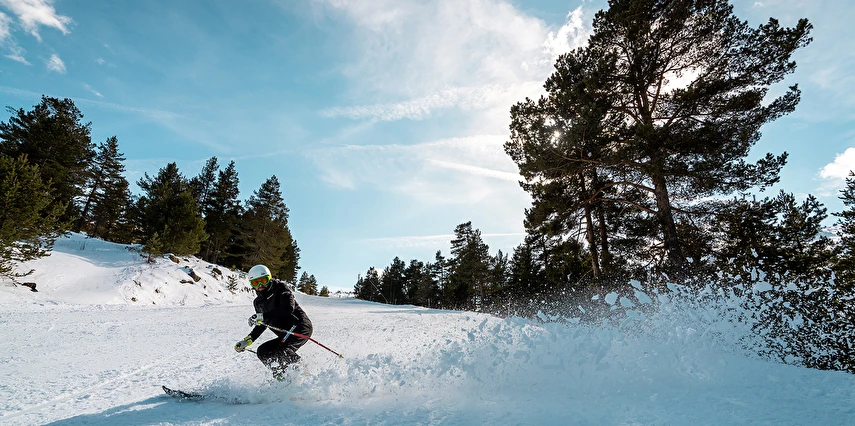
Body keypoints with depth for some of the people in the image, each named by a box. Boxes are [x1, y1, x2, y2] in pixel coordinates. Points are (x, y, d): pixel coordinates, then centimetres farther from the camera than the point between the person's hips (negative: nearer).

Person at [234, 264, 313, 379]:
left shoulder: (280, 287, -6)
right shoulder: (258, 302, 15)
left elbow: (288, 308, -23)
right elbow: (262, 325, 26)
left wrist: (264, 316, -26)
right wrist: (247, 341, 19)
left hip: (301, 327, -9)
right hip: (285, 335, 9)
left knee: (283, 350, -30)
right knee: (262, 352, 0)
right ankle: (282, 378, -2)